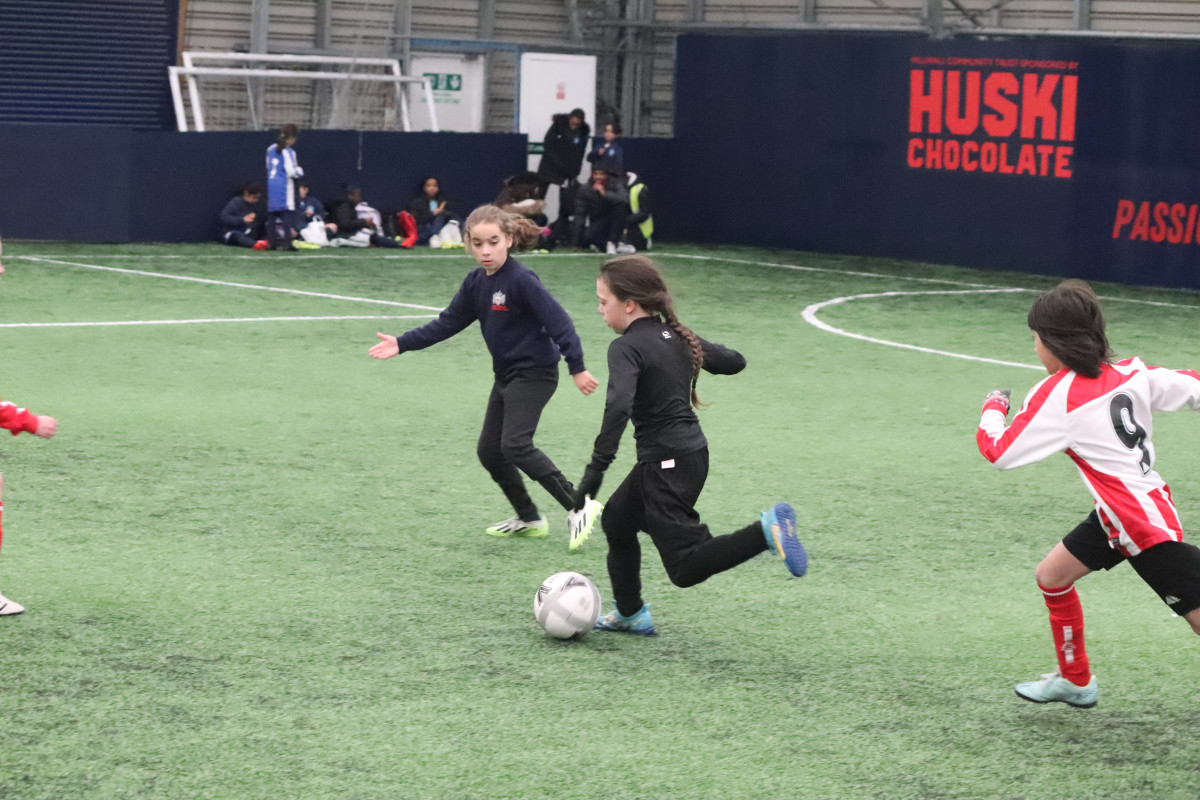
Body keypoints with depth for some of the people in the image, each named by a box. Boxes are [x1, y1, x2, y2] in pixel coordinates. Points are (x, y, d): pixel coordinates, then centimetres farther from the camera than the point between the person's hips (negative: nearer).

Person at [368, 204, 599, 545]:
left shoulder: (521, 280, -20)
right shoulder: (476, 282, 4)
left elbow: (558, 321, -23)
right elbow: (447, 323, 9)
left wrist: (577, 367, -26)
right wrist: (402, 344, 2)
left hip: (535, 373, -9)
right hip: (507, 374, 9)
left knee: (515, 445, -20)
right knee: (489, 451, 11)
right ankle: (529, 519, 26)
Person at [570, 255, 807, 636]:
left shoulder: (627, 347, -15)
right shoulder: (677, 337, 9)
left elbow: (618, 407, -30)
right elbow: (734, 361, 19)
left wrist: (595, 471, -31)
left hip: (666, 465, -9)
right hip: (693, 452, 9)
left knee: (686, 567, -9)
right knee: (616, 521, 26)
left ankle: (766, 531, -24)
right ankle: (630, 614, 36)